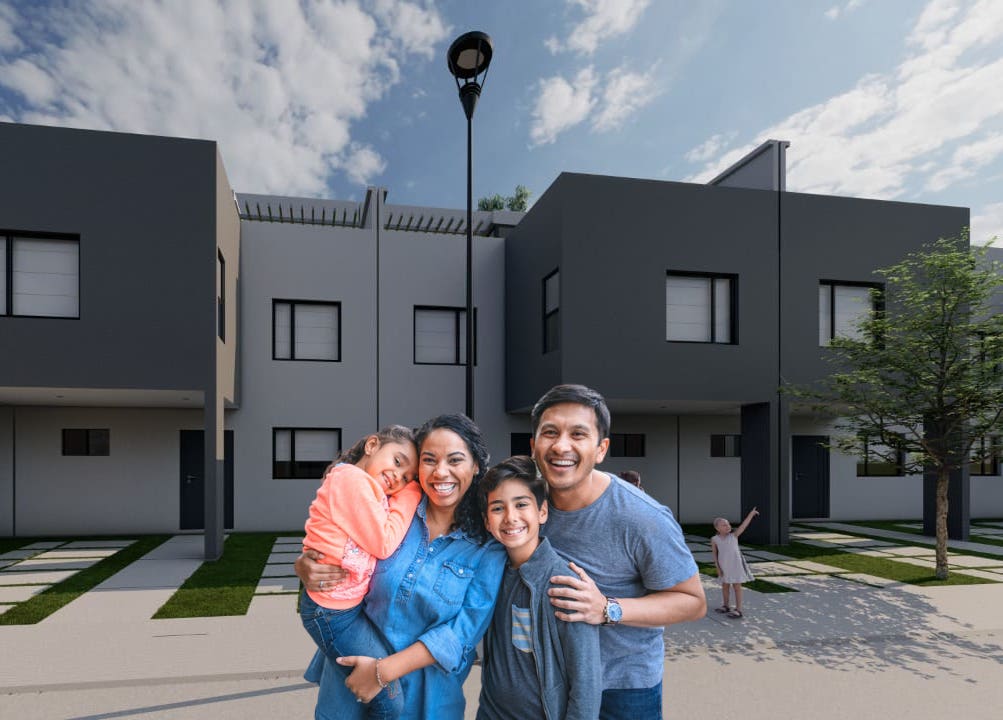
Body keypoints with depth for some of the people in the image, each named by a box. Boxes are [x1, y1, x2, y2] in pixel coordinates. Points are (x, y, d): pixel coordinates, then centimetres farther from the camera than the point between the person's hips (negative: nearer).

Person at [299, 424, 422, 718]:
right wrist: (411, 494, -11)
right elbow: (384, 544, -18)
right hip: (334, 613, -9)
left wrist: (408, 488, -3)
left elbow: (384, 538, 3)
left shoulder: (367, 488, 10)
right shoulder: (351, 478, -20)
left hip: (352, 604, 9)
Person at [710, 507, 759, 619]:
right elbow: (715, 554, 0)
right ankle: (725, 606, 32)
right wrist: (718, 568, -4)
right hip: (724, 566, 3)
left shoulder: (733, 535, -7)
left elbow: (744, 525, -13)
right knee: (725, 586, 15)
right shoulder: (714, 540, -5)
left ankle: (738, 610, 8)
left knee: (737, 586, 3)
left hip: (736, 565, -2)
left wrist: (751, 513, -20)